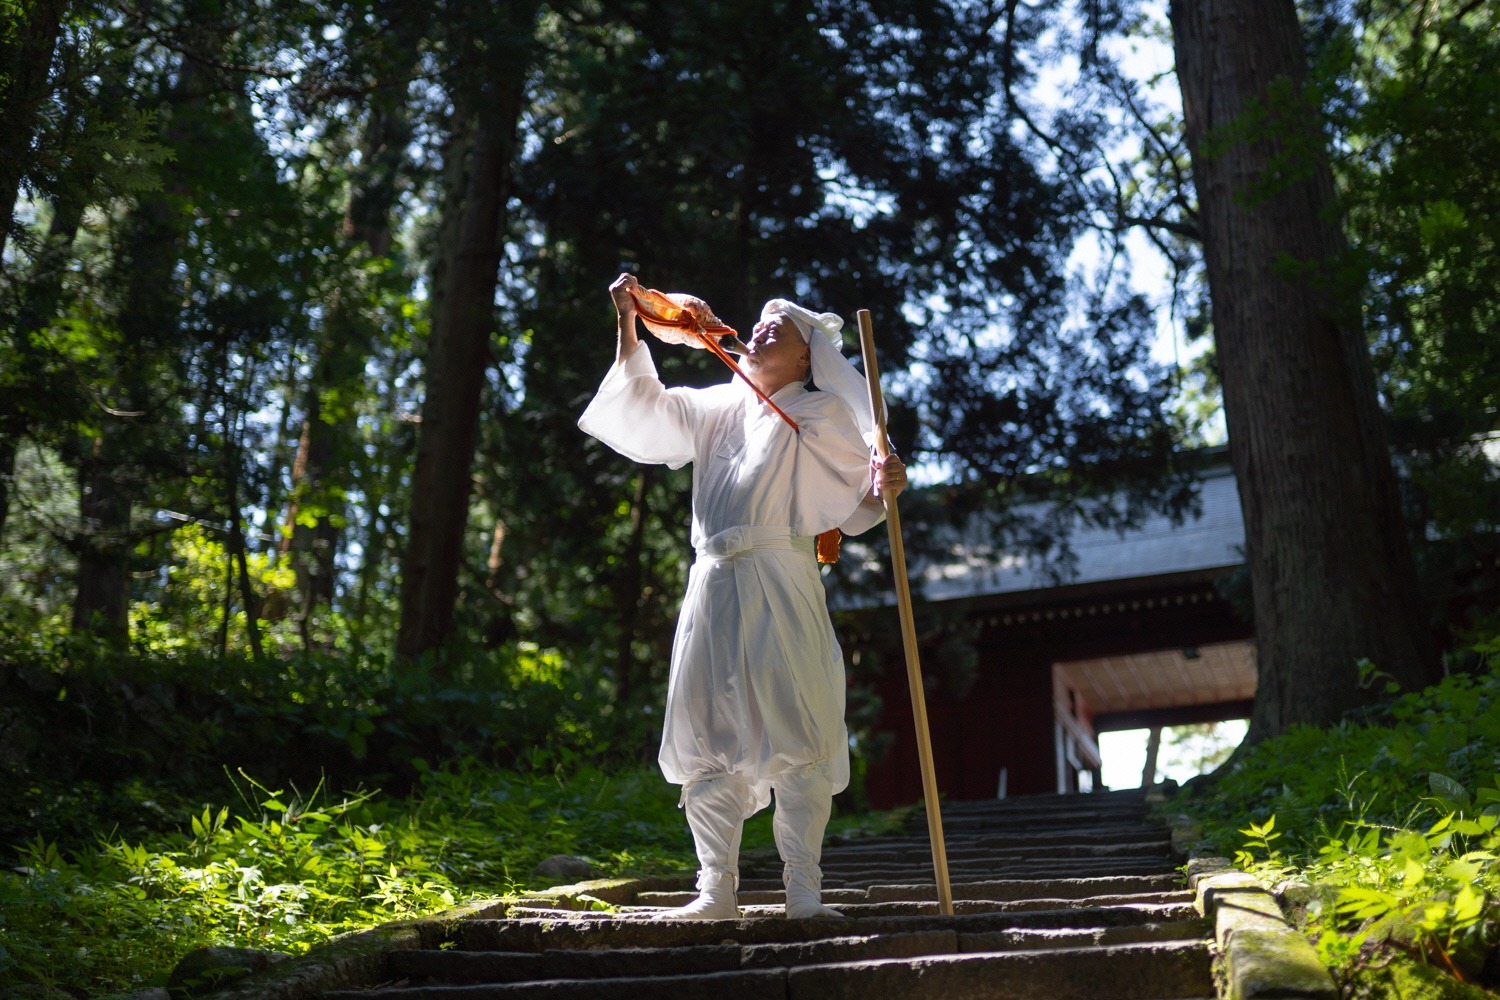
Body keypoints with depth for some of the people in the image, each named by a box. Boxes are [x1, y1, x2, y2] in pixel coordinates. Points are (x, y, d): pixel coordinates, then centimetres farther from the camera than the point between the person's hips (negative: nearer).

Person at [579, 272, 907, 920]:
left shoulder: (823, 415, 8)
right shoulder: (717, 407, 22)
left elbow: (852, 509, 3)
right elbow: (645, 410, 19)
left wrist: (881, 490, -20)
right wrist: (627, 325, 13)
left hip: (781, 587, -4)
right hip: (713, 588, 5)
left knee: (794, 737, -9)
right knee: (709, 742, 2)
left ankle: (803, 891, -4)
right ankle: (717, 891, 8)